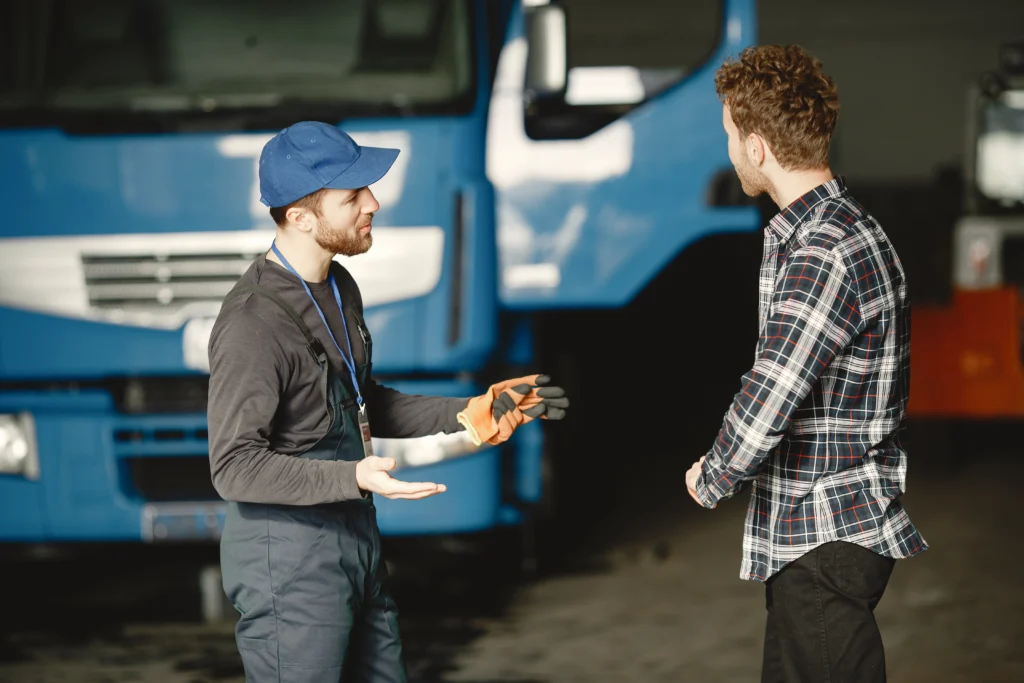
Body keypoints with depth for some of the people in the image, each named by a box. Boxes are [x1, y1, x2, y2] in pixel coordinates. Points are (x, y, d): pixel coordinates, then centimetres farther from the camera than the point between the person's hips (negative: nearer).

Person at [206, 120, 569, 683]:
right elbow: (235, 466, -23)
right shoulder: (253, 323, -21)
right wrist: (355, 478, -33)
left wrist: (470, 415, 12)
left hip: (355, 544, 9)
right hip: (287, 558, -9)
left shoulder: (338, 289, 9)